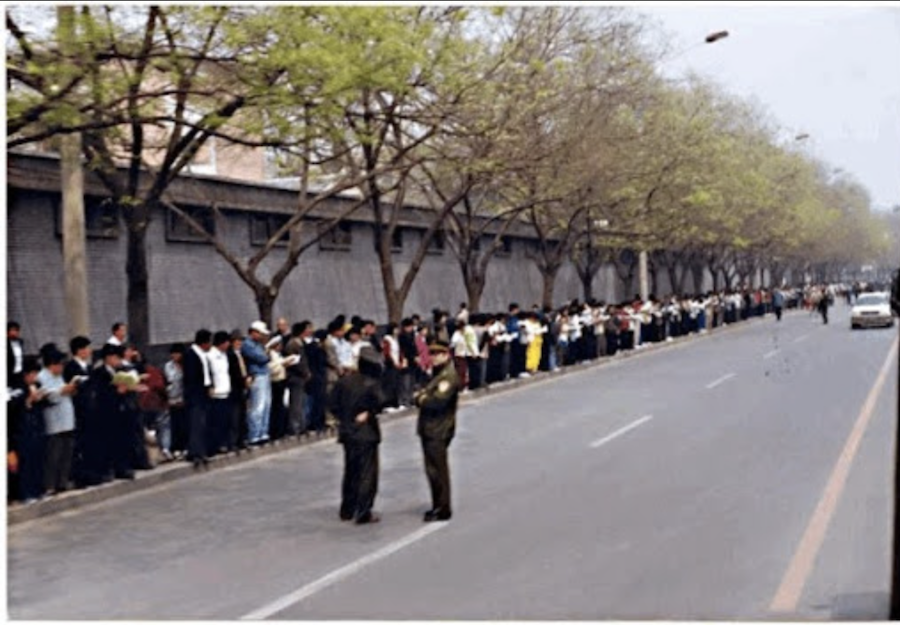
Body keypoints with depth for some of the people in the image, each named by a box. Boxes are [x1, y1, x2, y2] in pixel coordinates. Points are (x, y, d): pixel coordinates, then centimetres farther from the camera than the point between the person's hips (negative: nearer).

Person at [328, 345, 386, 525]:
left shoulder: (344, 380, 2)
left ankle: (347, 510, 24)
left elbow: (333, 403, 3)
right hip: (366, 433, -6)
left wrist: (344, 417, 6)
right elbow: (379, 402, -29)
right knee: (367, 473, 2)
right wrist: (370, 413, -13)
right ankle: (363, 513, 1)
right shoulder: (371, 384, -14)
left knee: (350, 470, 18)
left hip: (347, 431, 6)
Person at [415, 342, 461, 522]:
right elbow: (425, 394, 23)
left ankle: (443, 509, 2)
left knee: (437, 471, -5)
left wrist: (422, 399, -8)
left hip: (438, 431, -10)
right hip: (429, 429, 10)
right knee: (433, 470, 16)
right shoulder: (437, 374, 18)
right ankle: (438, 506, 25)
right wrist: (420, 396, 0)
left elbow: (439, 400, -26)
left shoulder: (449, 376, -15)